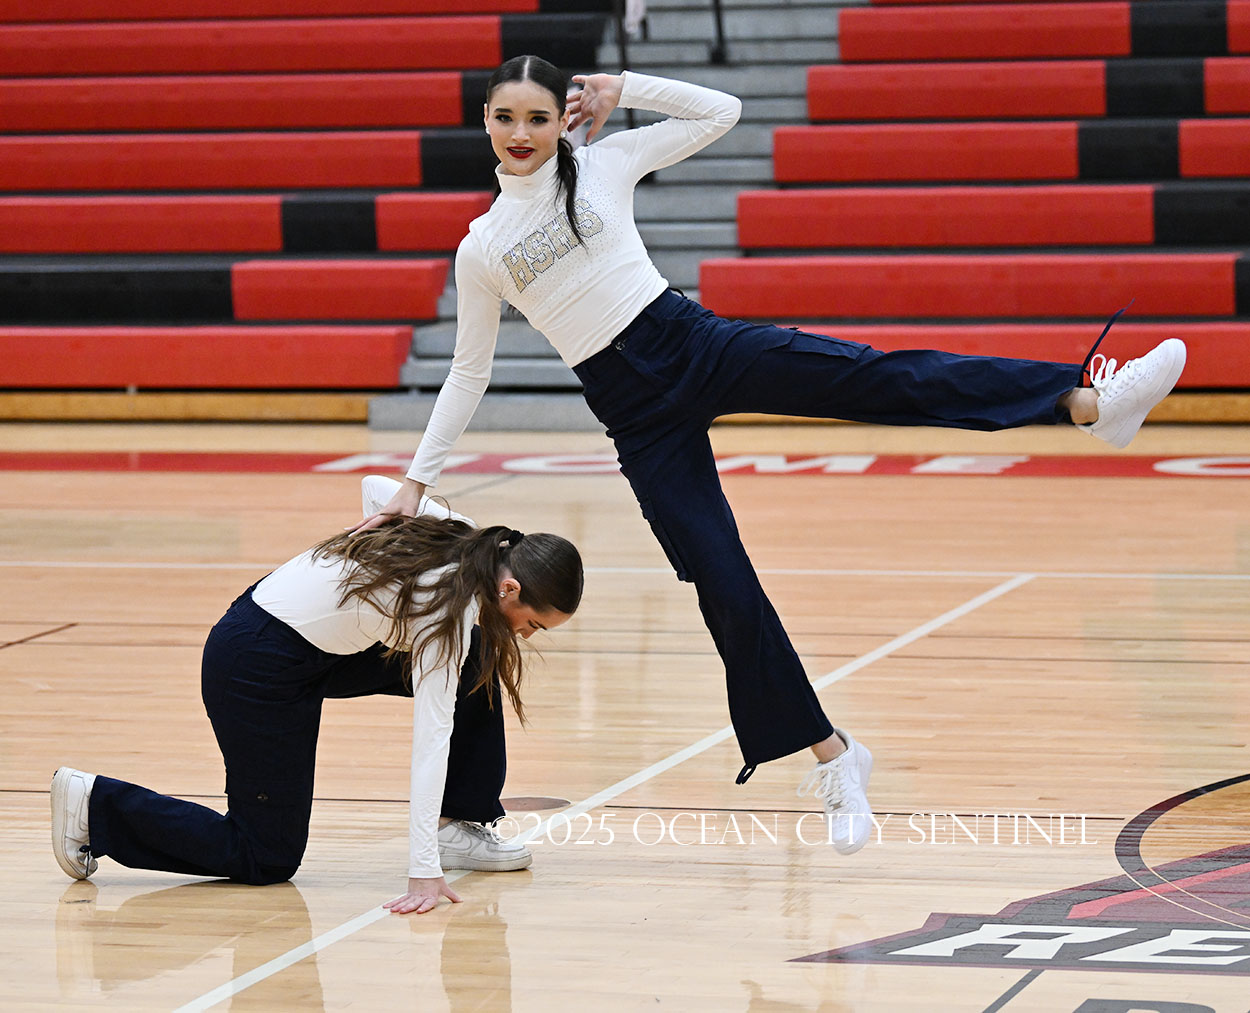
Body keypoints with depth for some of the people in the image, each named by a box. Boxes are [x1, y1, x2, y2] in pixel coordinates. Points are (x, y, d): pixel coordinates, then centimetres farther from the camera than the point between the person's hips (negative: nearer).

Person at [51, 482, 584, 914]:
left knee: (476, 670, 2)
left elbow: (378, 487, 16)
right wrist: (423, 875, -35)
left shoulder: (467, 539, -3)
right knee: (269, 859, -2)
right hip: (257, 663, -10)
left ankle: (461, 825, 12)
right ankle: (97, 805, 3)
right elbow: (432, 737, -33)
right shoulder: (453, 606, -28)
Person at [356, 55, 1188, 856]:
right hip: (639, 414, 1)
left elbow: (720, 112, 12)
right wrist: (417, 482, 15)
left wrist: (624, 88, 3)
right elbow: (470, 373, 17)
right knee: (724, 587, -6)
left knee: (881, 379, -22)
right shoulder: (482, 249, 9)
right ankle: (832, 754, 6)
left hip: (695, 343, -1)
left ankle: (1089, 401, -37)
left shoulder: (605, 164, 8)